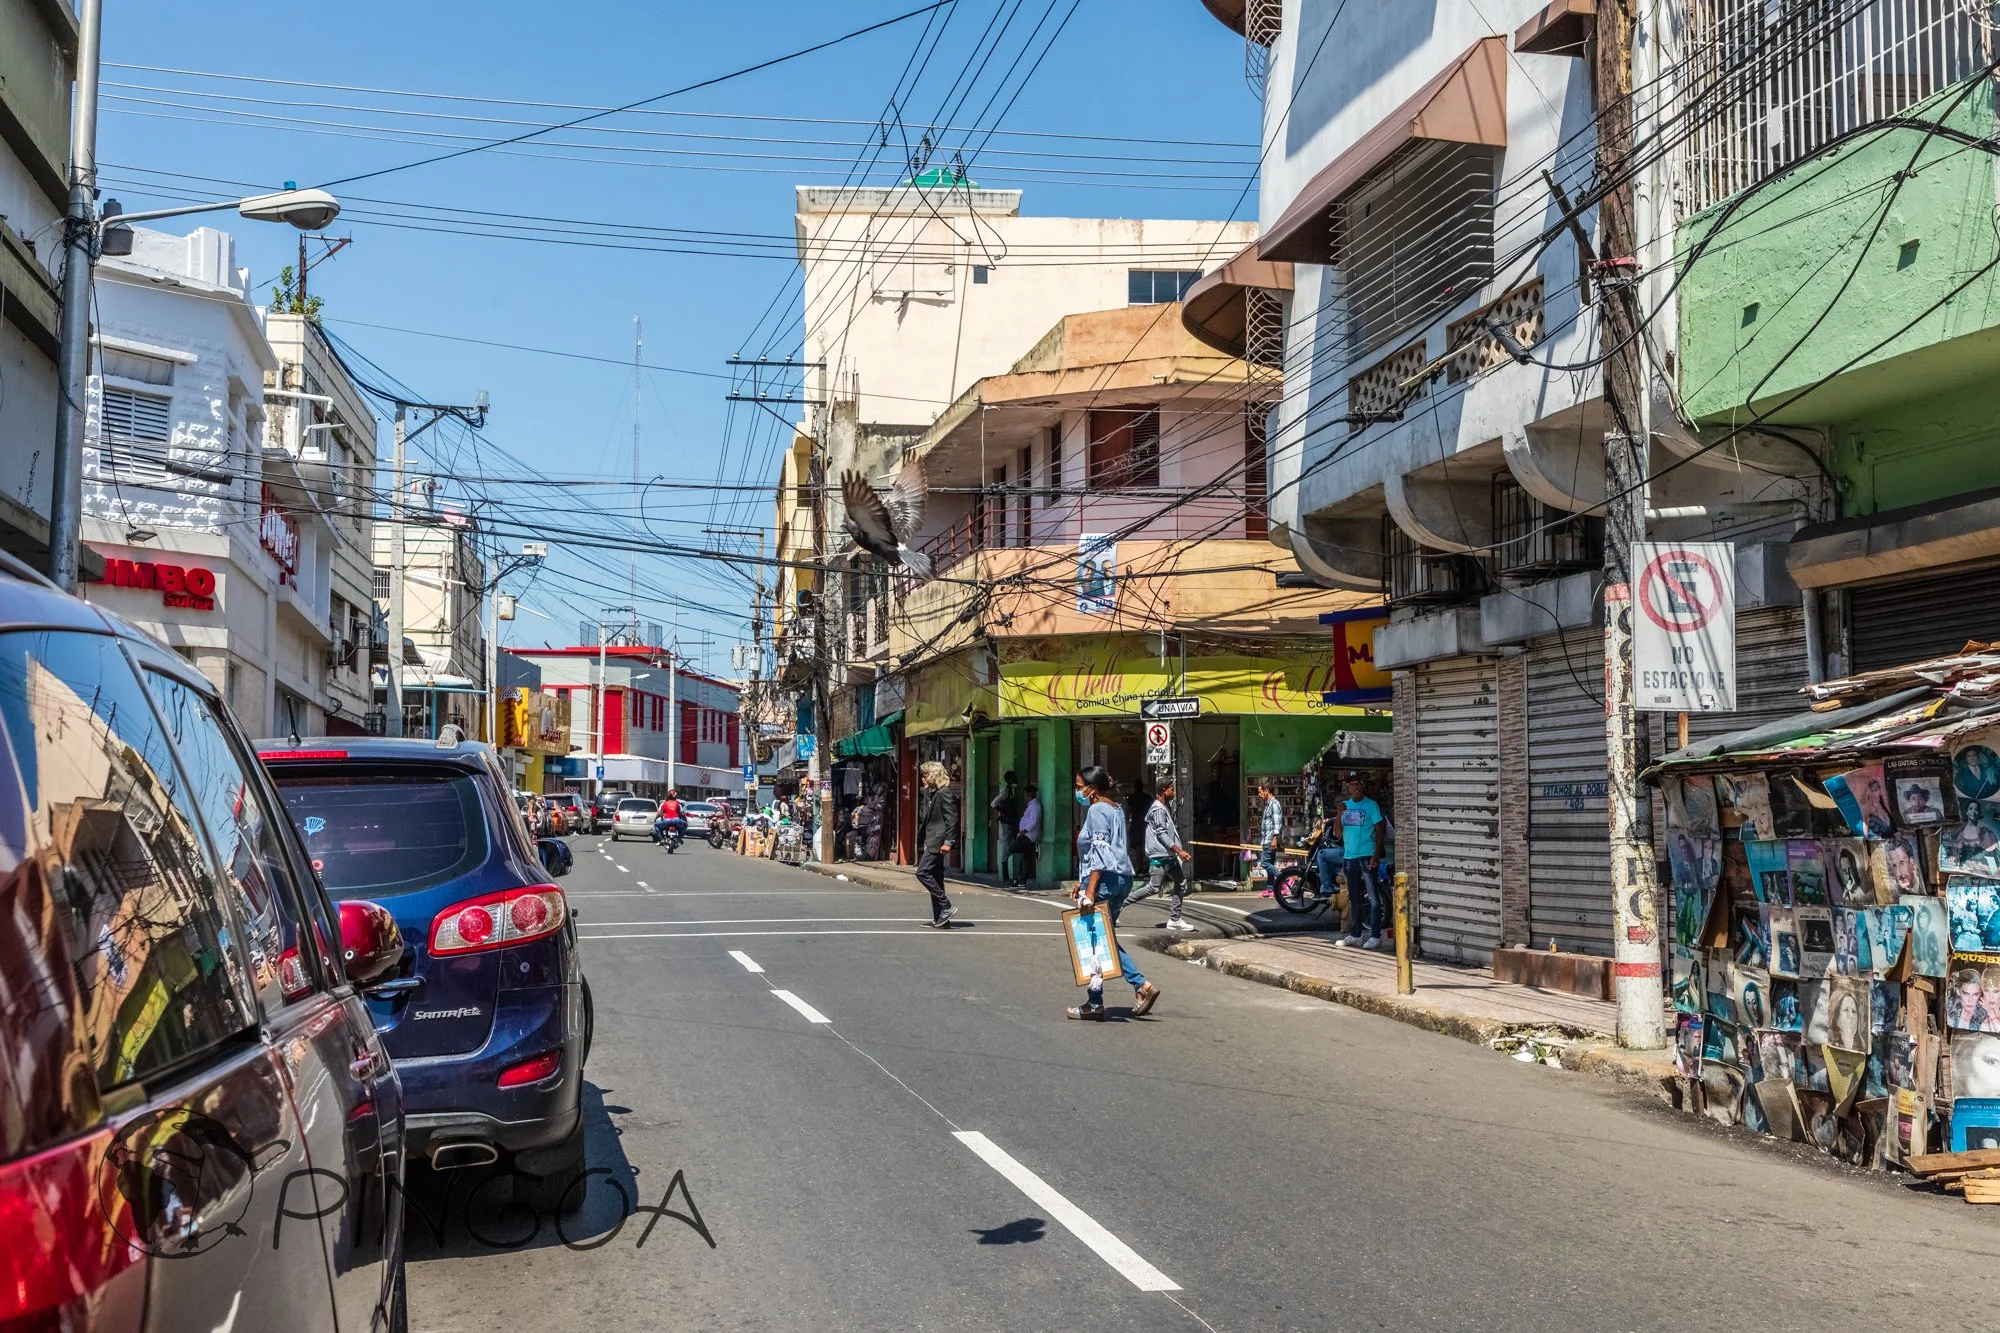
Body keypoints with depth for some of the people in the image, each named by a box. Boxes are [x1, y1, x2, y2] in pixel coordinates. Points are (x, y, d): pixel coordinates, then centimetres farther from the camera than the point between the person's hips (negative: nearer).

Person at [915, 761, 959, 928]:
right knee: (935, 879, 9)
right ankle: (940, 918, 12)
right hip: (931, 842, 10)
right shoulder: (929, 793, 17)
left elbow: (952, 819, -16)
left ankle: (946, 906, -11)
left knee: (923, 872, -16)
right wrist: (921, 843, 19)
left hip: (938, 842, -10)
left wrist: (948, 841, -21)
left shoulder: (944, 794, -11)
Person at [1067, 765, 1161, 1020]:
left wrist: (1090, 892, -22)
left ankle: (1094, 1003, 3)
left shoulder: (1097, 810, -12)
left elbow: (1099, 852, -19)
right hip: (1122, 878, 10)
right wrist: (1083, 881, 27)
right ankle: (1142, 985, 6)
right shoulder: (1115, 809, 18)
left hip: (1105, 878, -10)